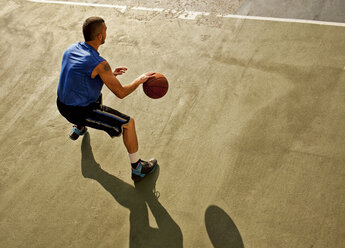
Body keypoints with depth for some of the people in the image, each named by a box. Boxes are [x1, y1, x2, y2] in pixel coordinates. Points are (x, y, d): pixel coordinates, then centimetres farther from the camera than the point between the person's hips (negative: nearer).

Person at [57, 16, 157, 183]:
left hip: (62, 105, 9)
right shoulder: (99, 64, -26)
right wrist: (140, 80, -3)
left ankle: (78, 128, 58)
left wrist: (110, 74, 15)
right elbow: (121, 93, -19)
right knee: (128, 123, -1)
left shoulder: (71, 49, -1)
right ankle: (137, 169, 10)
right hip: (81, 112, -8)